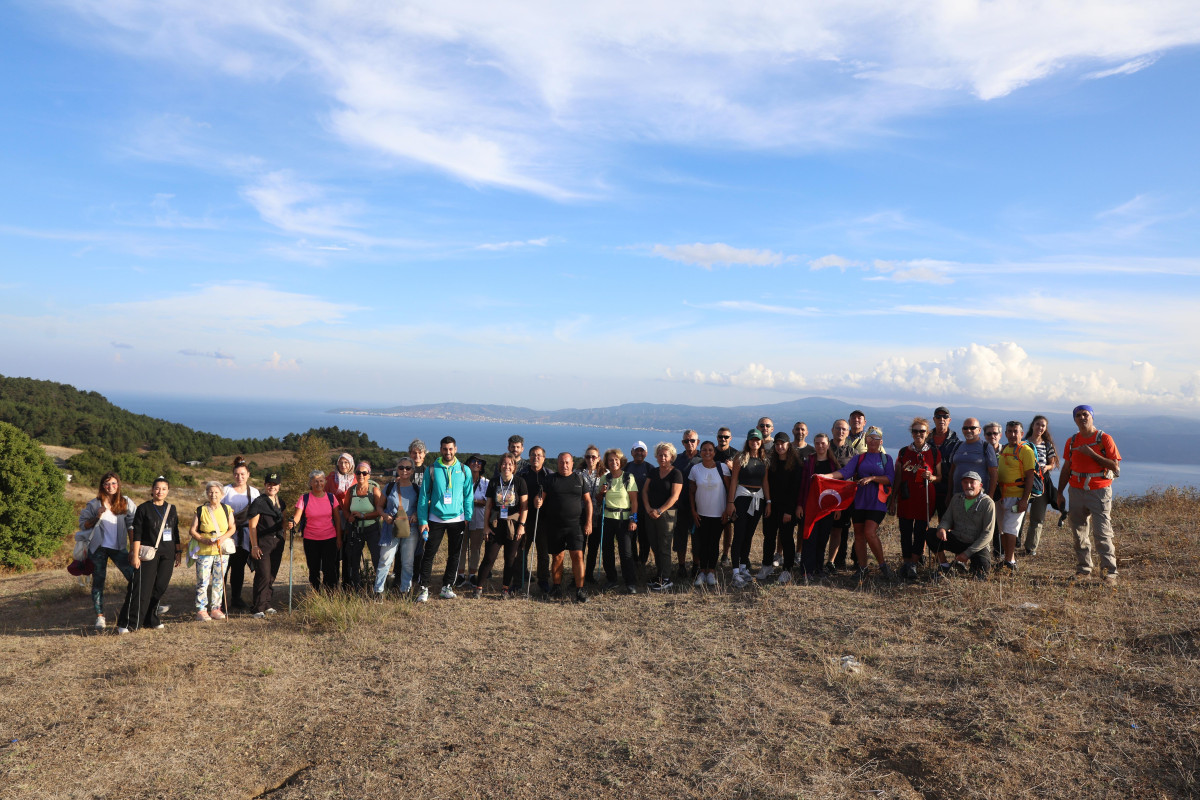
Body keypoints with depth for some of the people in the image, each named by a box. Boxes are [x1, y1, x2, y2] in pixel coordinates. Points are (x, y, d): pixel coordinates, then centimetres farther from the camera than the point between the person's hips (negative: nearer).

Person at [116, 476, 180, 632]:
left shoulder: (172, 509, 11)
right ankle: (127, 624, -1)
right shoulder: (144, 509, -2)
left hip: (167, 555, 4)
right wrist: (135, 555, -11)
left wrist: (178, 553, 13)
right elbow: (136, 534, -5)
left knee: (160, 587, 4)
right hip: (148, 554, -4)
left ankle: (151, 620, 16)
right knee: (142, 588, -8)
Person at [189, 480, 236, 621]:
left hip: (222, 551, 2)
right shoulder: (200, 510, 1)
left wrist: (223, 537, -10)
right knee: (203, 581, -3)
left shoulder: (227, 509, 7)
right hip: (204, 551, -2)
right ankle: (201, 610, 5)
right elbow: (193, 530, 1)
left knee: (219, 581, 7)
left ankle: (215, 608, 16)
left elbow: (233, 528, 8)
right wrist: (203, 540, -15)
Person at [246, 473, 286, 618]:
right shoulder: (259, 502, -7)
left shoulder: (280, 502, 13)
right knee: (263, 575, -9)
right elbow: (252, 526, -9)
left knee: (272, 575, 9)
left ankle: (267, 604, 19)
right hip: (262, 543, -6)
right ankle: (258, 608, -2)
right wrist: (254, 546, -13)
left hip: (277, 542, 6)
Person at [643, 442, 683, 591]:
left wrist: (659, 511, -16)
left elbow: (674, 496, -12)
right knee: (655, 547, 9)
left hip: (667, 514, -6)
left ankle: (666, 580, 1)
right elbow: (645, 491, 9)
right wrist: (648, 508, -6)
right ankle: (659, 575, 19)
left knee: (664, 548, -5)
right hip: (650, 514, 6)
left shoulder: (676, 474, -5)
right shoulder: (653, 472, 13)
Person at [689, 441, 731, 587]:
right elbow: (691, 492, 6)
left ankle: (711, 572, 14)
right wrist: (693, 511, 0)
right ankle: (702, 571, 11)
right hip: (701, 513, 1)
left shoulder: (722, 467, -3)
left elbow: (729, 489, 0)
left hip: (718, 513, -1)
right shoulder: (695, 469, 1)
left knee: (714, 542, 4)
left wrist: (728, 509, -4)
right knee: (703, 542, 2)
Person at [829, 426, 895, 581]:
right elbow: (845, 471, -4)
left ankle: (883, 565, 1)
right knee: (859, 534, 3)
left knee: (870, 532, -16)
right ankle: (862, 567, 13)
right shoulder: (859, 458, 12)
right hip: (859, 500, 3)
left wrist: (872, 478, -15)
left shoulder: (886, 458, 10)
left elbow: (890, 479, -1)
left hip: (877, 501, -3)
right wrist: (828, 476, -21)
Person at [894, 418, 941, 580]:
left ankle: (913, 565, 2)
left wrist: (931, 477, -13)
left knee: (921, 531, -3)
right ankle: (907, 563, 11)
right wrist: (893, 499, 8)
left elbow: (940, 477, 10)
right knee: (905, 531, 1)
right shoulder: (903, 452, 8)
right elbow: (897, 477, 11)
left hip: (925, 498, -1)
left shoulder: (934, 453, 5)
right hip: (906, 498, 1)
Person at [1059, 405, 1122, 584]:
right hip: (1076, 491, 5)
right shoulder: (1071, 441, 11)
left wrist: (1092, 454, -16)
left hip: (1099, 491, -5)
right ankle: (1083, 568, 15)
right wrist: (1059, 493, 14)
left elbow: (1115, 466, -8)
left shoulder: (1104, 439, -2)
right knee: (1079, 533, 7)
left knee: (1102, 533, -9)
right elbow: (1066, 469, 17)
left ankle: (1110, 571, -4)